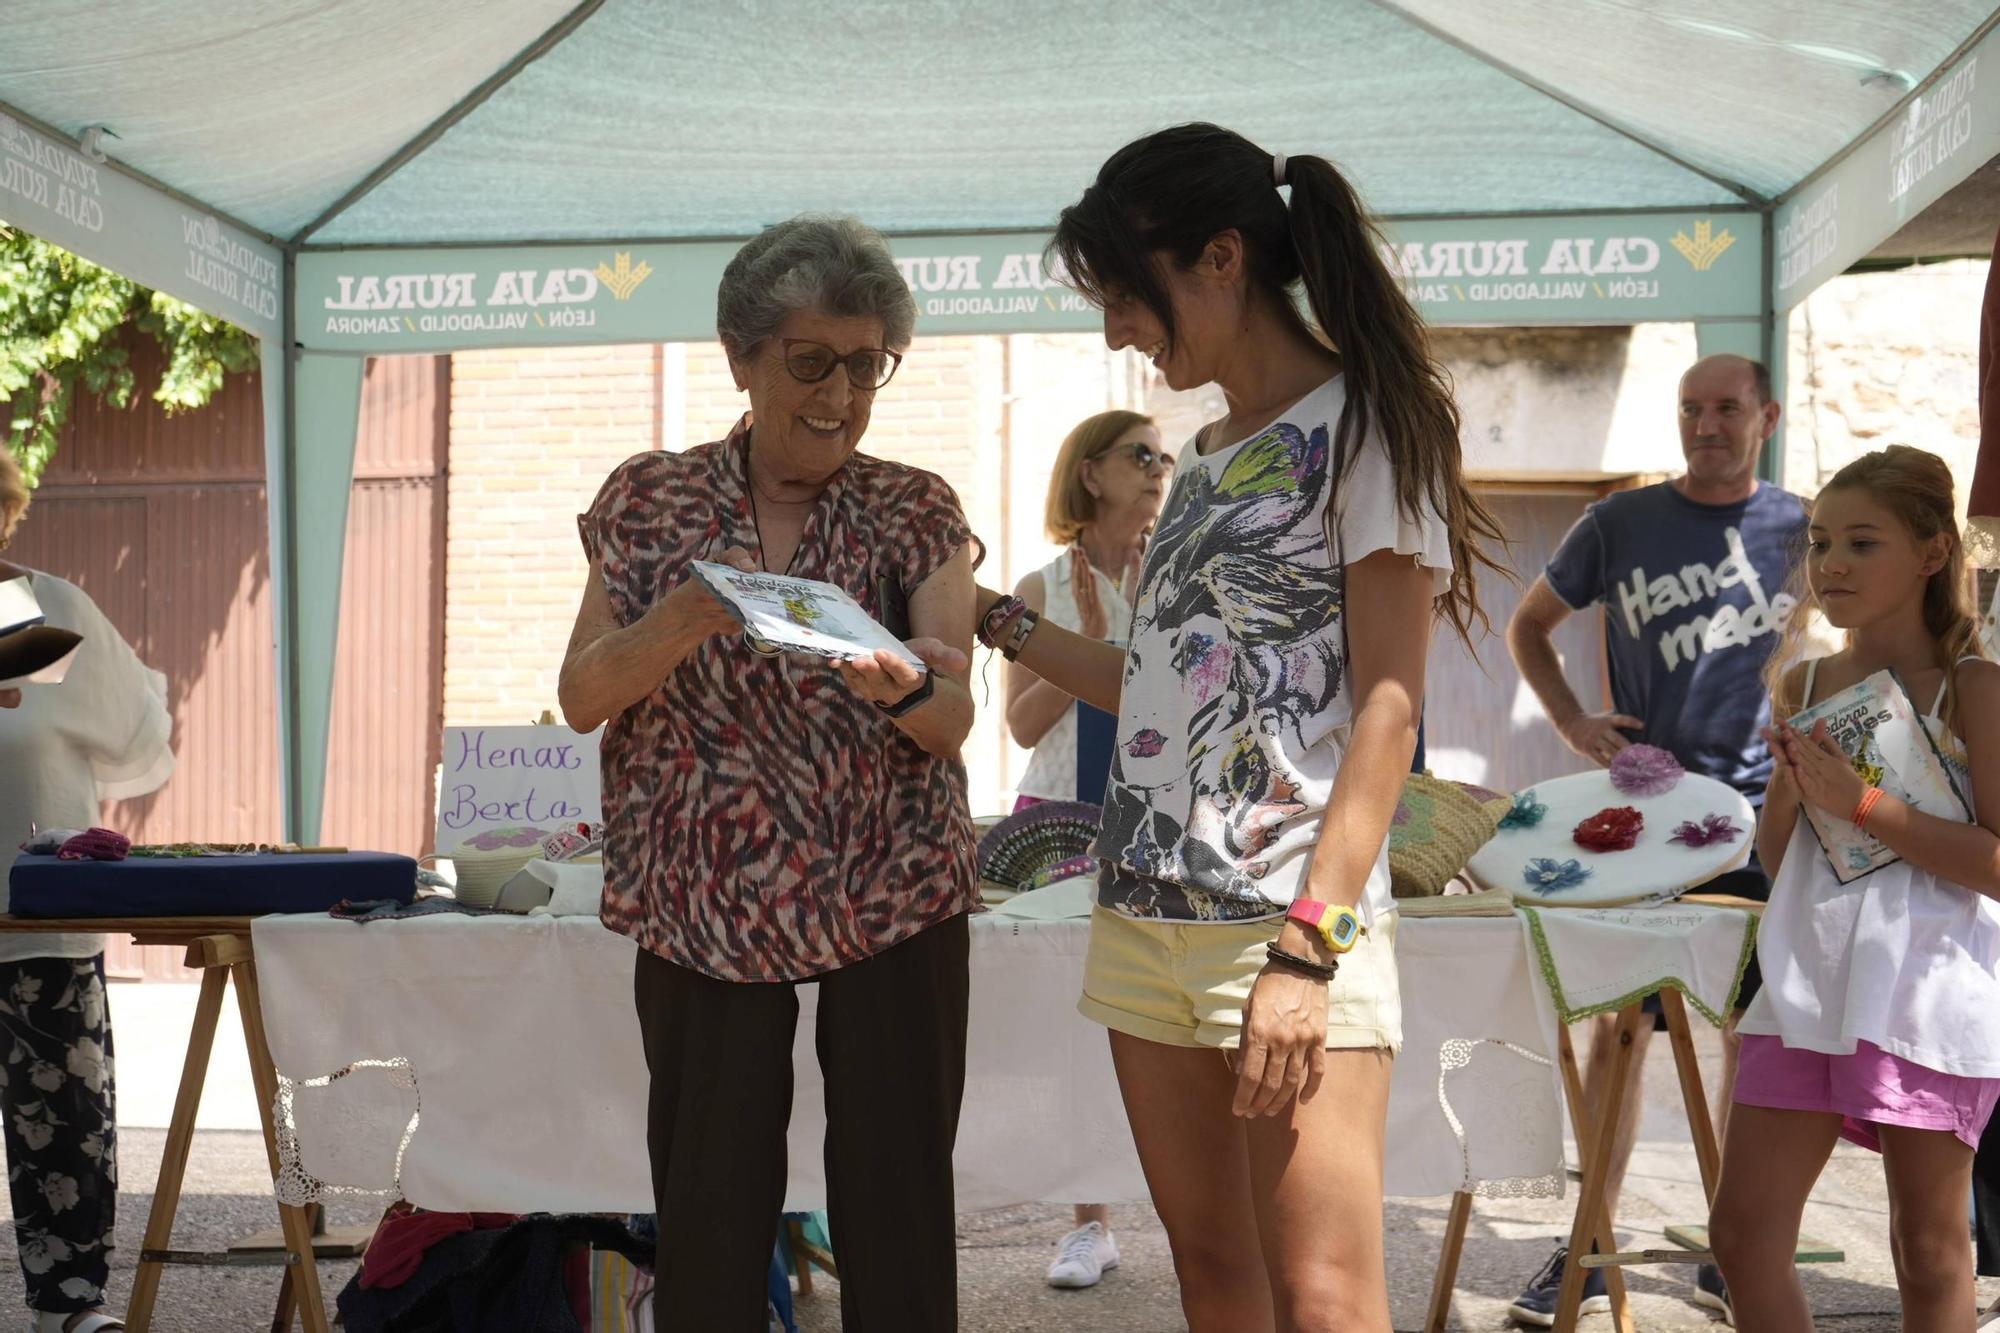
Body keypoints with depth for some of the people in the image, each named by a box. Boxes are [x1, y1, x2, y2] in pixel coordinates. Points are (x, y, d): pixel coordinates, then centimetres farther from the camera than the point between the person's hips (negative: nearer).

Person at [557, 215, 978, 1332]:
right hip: (701, 905, 1)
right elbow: (583, 699, -1)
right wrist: (685, 619, -20)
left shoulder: (918, 513, 3)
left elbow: (955, 718, -7)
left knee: (898, 1200, -1)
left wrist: (903, 687, -31)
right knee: (710, 1205, 2)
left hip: (891, 896, 0)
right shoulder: (652, 500, 5)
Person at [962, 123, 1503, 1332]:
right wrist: (1005, 623, 22)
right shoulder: (1207, 459, 18)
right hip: (1146, 914, 8)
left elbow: (1388, 706, -11)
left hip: (1287, 910, -8)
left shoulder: (1363, 427, -4)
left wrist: (1309, 946, -19)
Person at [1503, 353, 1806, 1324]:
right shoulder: (1621, 523, 3)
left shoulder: (1803, 531, 3)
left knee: (1753, 1036, 6)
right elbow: (1529, 624, 14)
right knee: (1617, 1029, -1)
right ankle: (1588, 1254, 6)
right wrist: (1571, 721, 0)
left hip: (1759, 816, 1)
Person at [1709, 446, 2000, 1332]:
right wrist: (1792, 784, -4)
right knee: (1743, 1232, 2)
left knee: (1928, 1249, 5)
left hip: (1925, 988, -5)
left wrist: (1862, 803, -18)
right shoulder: (1803, 684, 10)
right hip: (1808, 984, 5)